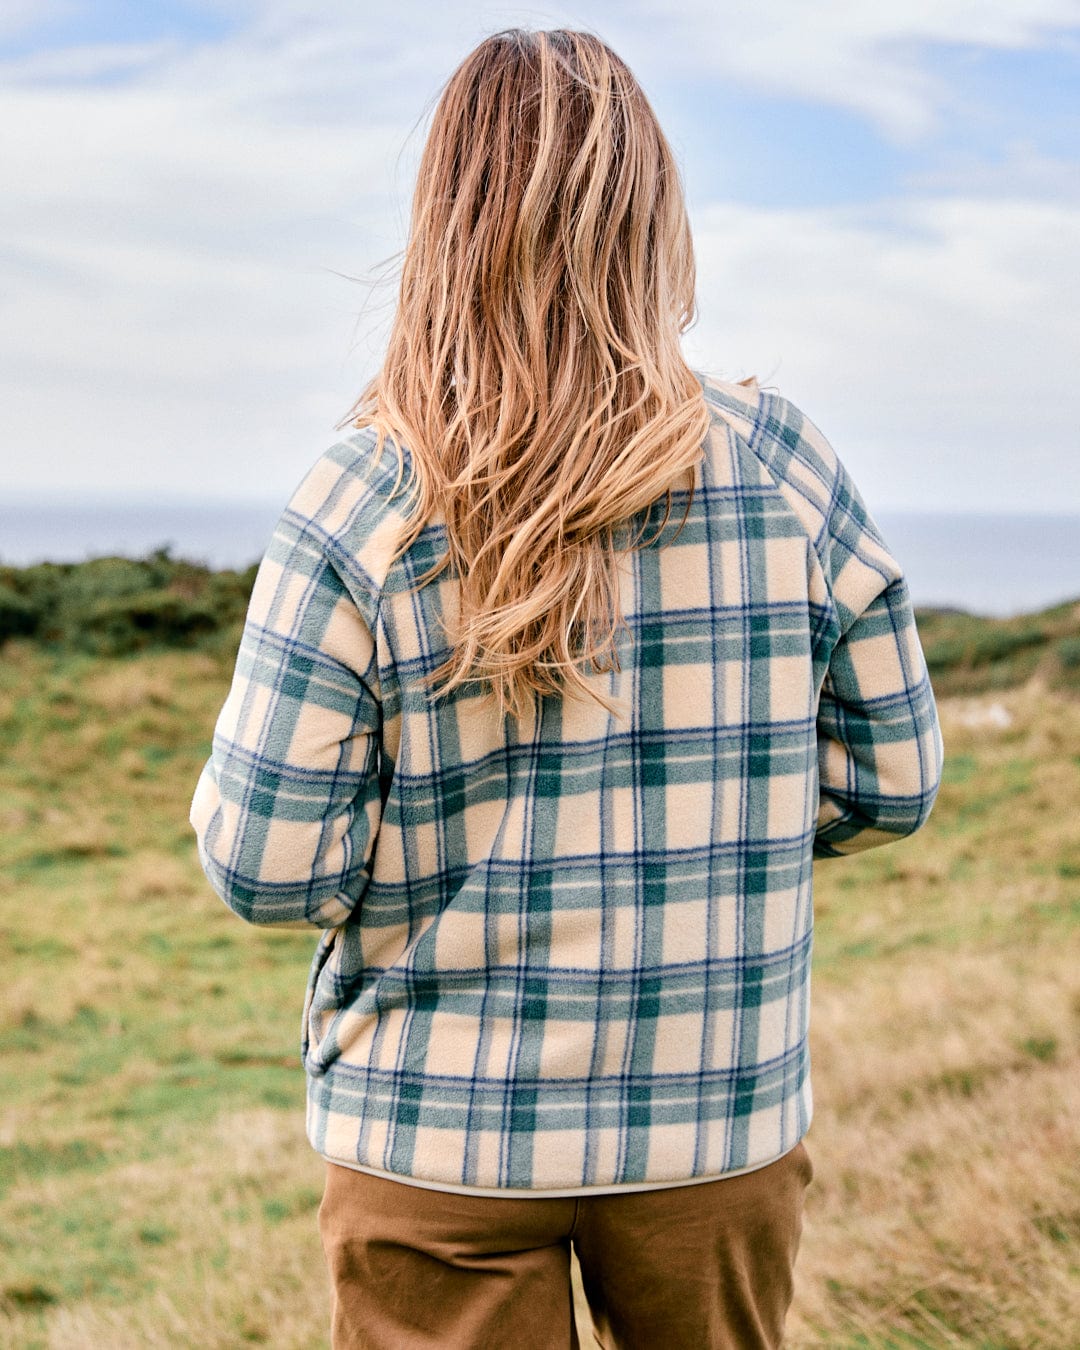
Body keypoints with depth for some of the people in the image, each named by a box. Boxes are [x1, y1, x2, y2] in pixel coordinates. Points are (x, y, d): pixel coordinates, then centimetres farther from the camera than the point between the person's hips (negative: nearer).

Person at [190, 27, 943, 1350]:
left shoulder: (359, 506, -13)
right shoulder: (785, 464, -6)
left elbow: (264, 864, -12)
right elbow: (891, 781, 1)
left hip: (439, 1140, -2)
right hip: (723, 1127, 2)